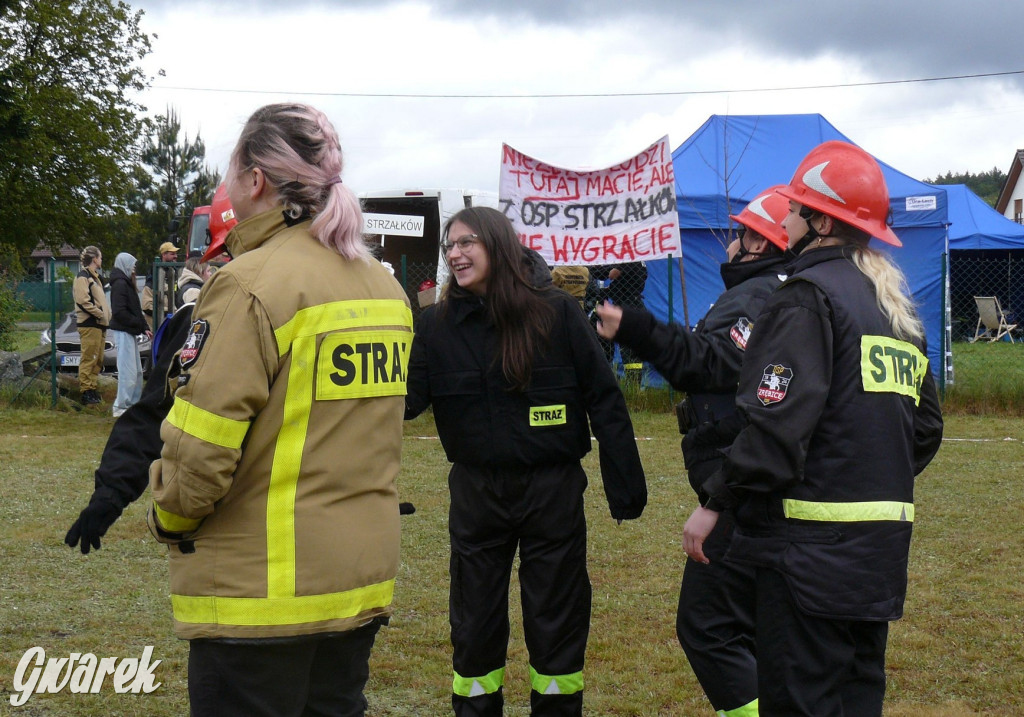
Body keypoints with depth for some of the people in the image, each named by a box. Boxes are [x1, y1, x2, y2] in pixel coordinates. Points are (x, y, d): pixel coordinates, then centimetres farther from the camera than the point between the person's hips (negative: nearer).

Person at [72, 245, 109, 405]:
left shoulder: (94, 277, 22)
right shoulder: (83, 277, -8)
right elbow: (83, 301, -18)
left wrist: (105, 316, 9)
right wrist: (100, 314, -15)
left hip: (99, 324, 10)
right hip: (89, 324, -10)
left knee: (98, 360, 12)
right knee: (89, 359, -9)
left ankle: (94, 390, 18)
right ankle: (87, 392, -7)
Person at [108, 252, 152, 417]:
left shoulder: (127, 283, 18)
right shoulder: (120, 284, -13)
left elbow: (135, 310, 19)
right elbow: (119, 312, -21)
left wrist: (144, 327, 8)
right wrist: (140, 324, -15)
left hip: (130, 332, 10)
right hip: (123, 331, -10)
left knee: (137, 371, 14)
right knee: (128, 371, -8)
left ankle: (134, 403, 22)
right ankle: (121, 407, -4)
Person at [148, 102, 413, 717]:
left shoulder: (250, 284, -16)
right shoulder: (386, 286, 7)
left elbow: (199, 451, -18)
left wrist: (170, 518, 1)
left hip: (260, 591, -7)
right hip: (364, 582, 7)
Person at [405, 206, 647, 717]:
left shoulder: (557, 313, -8)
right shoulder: (437, 324, -1)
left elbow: (603, 401, -6)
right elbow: (406, 398, -8)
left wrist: (625, 487, -7)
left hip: (553, 489, -2)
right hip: (476, 494, 2)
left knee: (557, 622, 9)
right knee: (474, 625, 11)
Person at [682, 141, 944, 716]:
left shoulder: (809, 295, -11)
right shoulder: (896, 308, 16)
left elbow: (777, 422, -20)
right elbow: (926, 427, 18)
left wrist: (715, 501, -14)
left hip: (812, 542, -9)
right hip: (883, 542, 9)